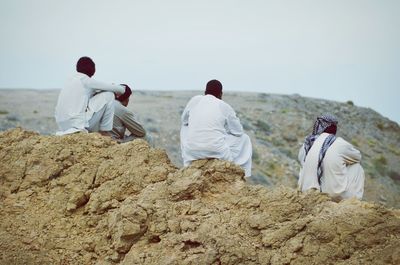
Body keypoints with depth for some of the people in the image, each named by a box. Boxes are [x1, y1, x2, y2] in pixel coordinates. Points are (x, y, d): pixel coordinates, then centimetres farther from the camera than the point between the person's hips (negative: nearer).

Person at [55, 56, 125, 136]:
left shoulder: (71, 80, 17)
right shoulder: (86, 81, -6)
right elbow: (112, 88, 2)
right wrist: (122, 89, 24)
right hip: (78, 123, -8)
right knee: (109, 95, 1)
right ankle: (105, 131, 4)